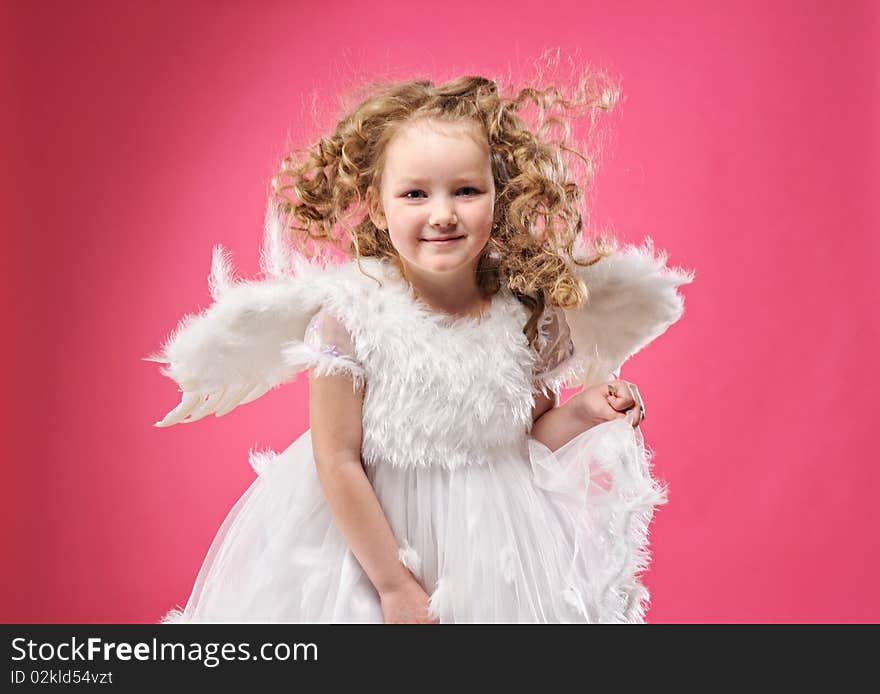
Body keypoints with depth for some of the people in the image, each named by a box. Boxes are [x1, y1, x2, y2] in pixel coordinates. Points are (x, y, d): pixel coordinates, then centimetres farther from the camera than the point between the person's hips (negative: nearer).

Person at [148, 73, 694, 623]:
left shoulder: (522, 312, -9)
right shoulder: (351, 313, -18)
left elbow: (523, 438, 7)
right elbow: (338, 462, -14)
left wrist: (581, 414, -11)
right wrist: (393, 582, -12)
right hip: (371, 532, -2)